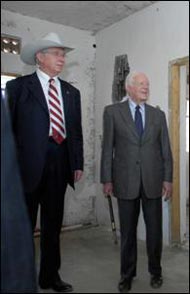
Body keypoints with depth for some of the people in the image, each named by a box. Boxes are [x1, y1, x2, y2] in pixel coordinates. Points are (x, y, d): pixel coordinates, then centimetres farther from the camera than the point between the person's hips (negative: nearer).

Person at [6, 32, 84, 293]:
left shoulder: (71, 92, 14)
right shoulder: (18, 86, 1)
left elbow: (76, 131, 13)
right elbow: (10, 128, -5)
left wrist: (78, 163, 7)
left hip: (60, 165, 5)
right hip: (28, 165, -4)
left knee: (53, 224, 15)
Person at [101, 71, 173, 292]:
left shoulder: (158, 115, 9)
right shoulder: (112, 112, 2)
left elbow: (166, 149, 8)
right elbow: (107, 148, -1)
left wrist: (167, 178, 2)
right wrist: (107, 179, -4)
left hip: (153, 181, 2)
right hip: (126, 181, -2)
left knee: (155, 230, 10)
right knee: (127, 231, 10)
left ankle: (155, 271, 32)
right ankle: (127, 274, 28)